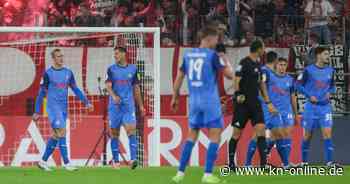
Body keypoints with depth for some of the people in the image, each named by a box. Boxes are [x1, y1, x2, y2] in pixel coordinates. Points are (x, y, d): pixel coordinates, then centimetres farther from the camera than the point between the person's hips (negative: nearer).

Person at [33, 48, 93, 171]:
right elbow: (41, 93, -1)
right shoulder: (48, 73, -4)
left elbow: (75, 89, 16)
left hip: (64, 108, 6)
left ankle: (43, 161, 18)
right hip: (53, 107, -6)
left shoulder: (68, 73, 10)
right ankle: (66, 163, -15)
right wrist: (37, 112, -2)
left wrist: (86, 102, 7)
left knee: (56, 136, 7)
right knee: (61, 132, -15)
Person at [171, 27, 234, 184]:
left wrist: (175, 98, 25)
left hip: (194, 100, 6)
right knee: (215, 136, 0)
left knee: (192, 135, 15)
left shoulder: (188, 55, 8)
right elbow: (230, 75, -7)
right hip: (210, 100, -6)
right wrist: (227, 64, 14)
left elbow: (179, 77, 14)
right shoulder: (212, 55, -9)